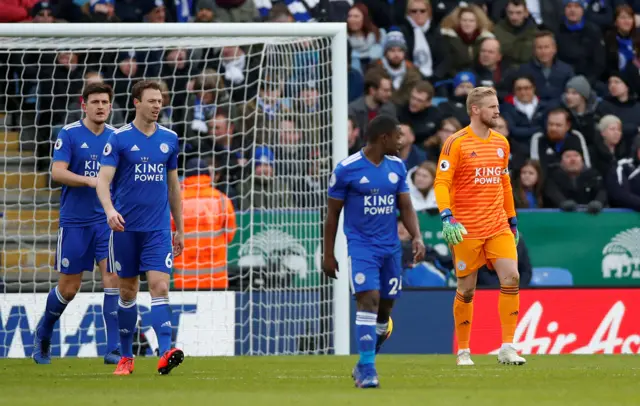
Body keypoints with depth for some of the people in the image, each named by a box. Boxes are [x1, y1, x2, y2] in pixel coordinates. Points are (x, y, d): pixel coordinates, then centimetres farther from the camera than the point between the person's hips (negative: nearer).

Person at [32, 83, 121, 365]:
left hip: (107, 220, 3)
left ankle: (113, 350, -11)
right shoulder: (69, 134, -6)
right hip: (74, 222, -3)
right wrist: (89, 181, -28)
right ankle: (44, 332, 33)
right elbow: (57, 172, -15)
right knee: (68, 288, 5)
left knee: (113, 280, -12)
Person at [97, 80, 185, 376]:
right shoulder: (119, 139, -3)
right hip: (126, 227, -1)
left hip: (158, 229, 1)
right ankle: (126, 357, 19)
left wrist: (180, 229, 17)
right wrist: (109, 210, -30)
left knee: (160, 287, -13)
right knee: (127, 292, 7)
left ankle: (165, 354, -24)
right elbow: (103, 180, -11)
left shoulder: (169, 139, 8)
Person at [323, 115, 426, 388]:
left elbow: (406, 207, 11)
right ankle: (367, 369, -17)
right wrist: (328, 255, 0)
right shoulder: (347, 169, -8)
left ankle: (364, 365, 25)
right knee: (369, 300, -19)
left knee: (385, 307, 8)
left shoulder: (397, 167, 7)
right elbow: (332, 214, -1)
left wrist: (417, 236, -7)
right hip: (361, 246, -5)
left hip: (391, 247, 5)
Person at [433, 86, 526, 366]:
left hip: (498, 227, 5)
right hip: (466, 229, -4)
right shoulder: (456, 143, -7)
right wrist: (447, 217, -25)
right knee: (466, 290, 2)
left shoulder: (501, 143, 12)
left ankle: (507, 348, -6)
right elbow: (441, 183, -12)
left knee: (511, 278, -11)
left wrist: (512, 221, 20)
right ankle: (463, 351, 17)